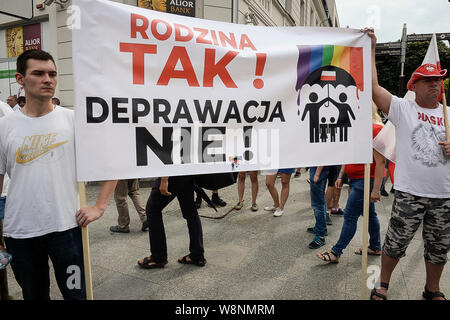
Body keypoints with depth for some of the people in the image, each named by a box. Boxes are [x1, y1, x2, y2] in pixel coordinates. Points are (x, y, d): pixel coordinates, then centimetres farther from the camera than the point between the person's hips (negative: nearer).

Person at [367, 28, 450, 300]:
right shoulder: (402, 108, -3)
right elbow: (373, 87, -13)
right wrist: (371, 48, -13)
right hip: (409, 192, -4)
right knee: (395, 243, 6)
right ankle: (383, 284, 28)